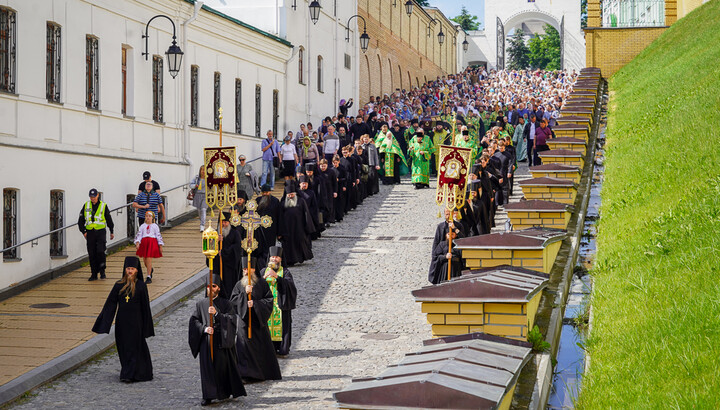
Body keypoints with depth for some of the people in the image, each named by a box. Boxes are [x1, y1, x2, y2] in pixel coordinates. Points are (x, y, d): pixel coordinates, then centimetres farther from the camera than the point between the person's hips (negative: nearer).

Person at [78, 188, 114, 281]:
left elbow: (109, 220, 11)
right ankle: (94, 274, 10)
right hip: (90, 232, 3)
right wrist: (83, 231, 3)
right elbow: (81, 220, 13)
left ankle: (102, 270, 1)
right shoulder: (86, 206, 8)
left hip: (101, 232, -3)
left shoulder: (103, 206, 2)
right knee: (91, 254, 2)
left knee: (100, 251, -17)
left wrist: (112, 232, 13)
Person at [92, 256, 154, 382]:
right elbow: (110, 303, 4)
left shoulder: (141, 286, -4)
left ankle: (129, 374, -3)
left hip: (135, 321, -4)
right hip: (121, 321, 4)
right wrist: (104, 322, -3)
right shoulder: (119, 285, 4)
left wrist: (146, 326, -3)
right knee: (123, 347, 9)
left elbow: (145, 306, -2)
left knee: (133, 347, -3)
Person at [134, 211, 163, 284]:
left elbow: (158, 236, 7)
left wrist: (160, 246, 2)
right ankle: (150, 270, 39)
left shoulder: (155, 226, 8)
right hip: (144, 243, 3)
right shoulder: (142, 226, 13)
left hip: (152, 243, -3)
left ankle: (149, 277, -8)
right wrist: (137, 243, -10)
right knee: (144, 260, 6)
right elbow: (139, 235, 6)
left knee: (149, 259, -11)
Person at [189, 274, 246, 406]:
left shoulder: (225, 303, 5)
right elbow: (194, 321, 6)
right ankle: (208, 396, -1)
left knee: (223, 365, 2)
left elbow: (231, 319, -7)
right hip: (206, 340, 1)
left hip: (222, 340, -1)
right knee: (207, 366, -4)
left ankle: (225, 392, 20)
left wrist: (217, 313, -20)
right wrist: (204, 328, -12)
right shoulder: (200, 304, 10)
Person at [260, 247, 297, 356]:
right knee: (267, 325, -2)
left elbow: (289, 284, -12)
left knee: (281, 325, -5)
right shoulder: (264, 271, 12)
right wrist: (264, 277, -15)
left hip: (281, 304, -2)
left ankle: (282, 350, 0)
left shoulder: (285, 272, 5)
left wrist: (276, 276, -23)